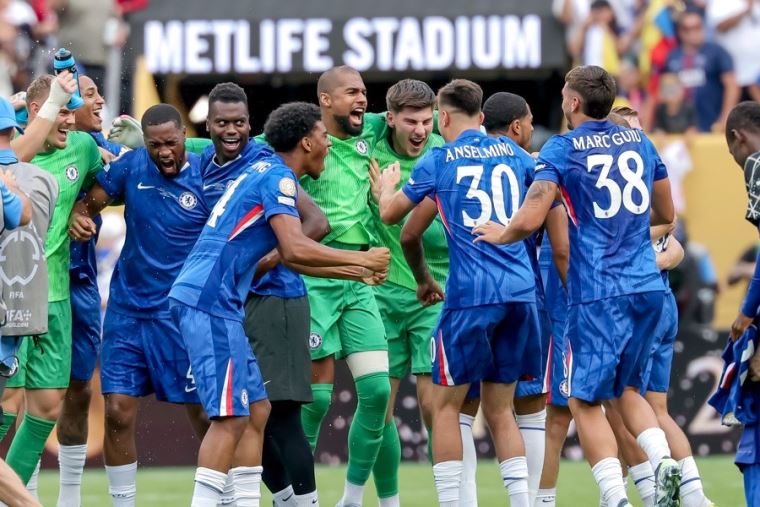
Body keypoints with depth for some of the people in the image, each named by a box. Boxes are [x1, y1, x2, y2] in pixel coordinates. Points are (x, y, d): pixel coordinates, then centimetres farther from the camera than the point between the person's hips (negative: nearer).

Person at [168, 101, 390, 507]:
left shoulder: (265, 173, 21)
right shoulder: (277, 178, -10)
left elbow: (286, 254, 29)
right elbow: (295, 250, -22)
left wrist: (351, 270, 31)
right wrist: (362, 259, -12)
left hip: (215, 304, 10)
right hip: (210, 302, -10)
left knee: (257, 411, 11)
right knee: (231, 416, -13)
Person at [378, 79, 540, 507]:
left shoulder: (438, 161, 3)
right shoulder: (514, 154, 13)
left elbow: (390, 214, 15)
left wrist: (388, 184, 36)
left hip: (471, 294, -4)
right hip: (521, 291, 4)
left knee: (447, 404, 6)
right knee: (500, 408, 12)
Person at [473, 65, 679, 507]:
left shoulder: (562, 149, -6)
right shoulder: (640, 142, 11)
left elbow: (529, 221, -14)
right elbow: (665, 214, 22)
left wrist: (500, 235, 7)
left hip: (599, 292, -6)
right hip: (648, 287, 6)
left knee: (585, 400, 2)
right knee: (627, 389, 19)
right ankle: (664, 462, -5)